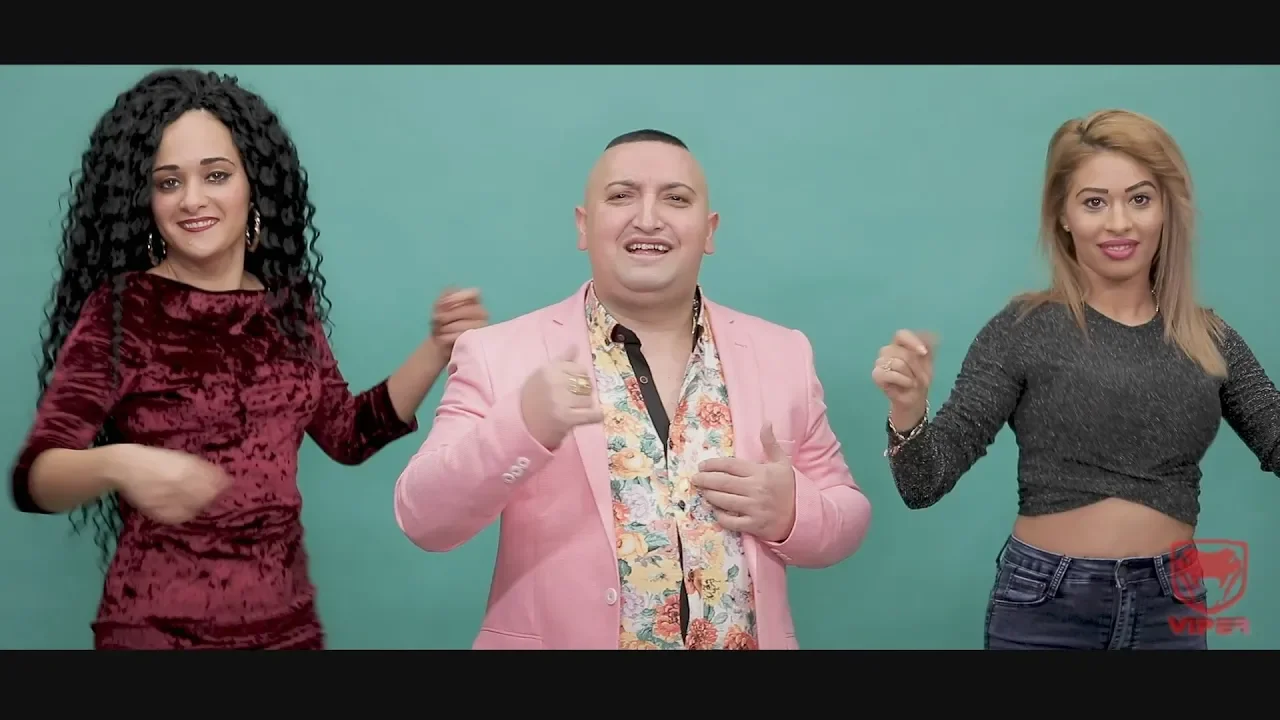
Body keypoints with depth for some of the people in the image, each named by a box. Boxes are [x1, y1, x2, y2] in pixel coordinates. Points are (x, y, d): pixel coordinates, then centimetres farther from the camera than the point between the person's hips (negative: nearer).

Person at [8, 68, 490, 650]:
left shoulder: (289, 304, 2)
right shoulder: (119, 309, -11)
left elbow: (348, 433, 10)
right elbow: (35, 476, -16)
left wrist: (437, 349, 1)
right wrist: (117, 464, -36)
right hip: (157, 625, -4)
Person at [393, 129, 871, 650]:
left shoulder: (784, 354, 1)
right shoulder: (498, 353, -6)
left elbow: (847, 517, 6)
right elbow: (424, 520, -13)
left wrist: (790, 512, -15)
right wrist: (524, 425, -29)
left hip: (743, 642, 3)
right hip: (555, 639, -2)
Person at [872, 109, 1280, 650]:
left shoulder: (1209, 339, 2)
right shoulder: (1026, 329, -8)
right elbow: (925, 485, -10)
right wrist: (907, 412, -29)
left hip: (1170, 607, 3)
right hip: (1046, 607, -3)